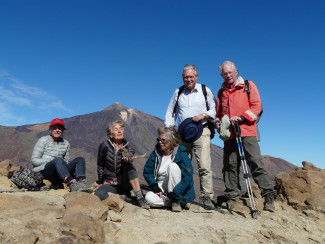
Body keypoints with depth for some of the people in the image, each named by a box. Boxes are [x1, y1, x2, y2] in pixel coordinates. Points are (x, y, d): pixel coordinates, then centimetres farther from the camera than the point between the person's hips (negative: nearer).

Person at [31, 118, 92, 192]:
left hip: (58, 175, 5)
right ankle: (72, 184, -57)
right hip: (43, 172, -4)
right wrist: (53, 160, -14)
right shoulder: (43, 140, 4)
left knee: (80, 159, -17)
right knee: (58, 159, -35)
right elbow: (34, 160, -2)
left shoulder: (66, 143, 16)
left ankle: (82, 184, -44)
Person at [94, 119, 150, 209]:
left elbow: (130, 154, -26)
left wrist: (128, 158, -49)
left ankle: (140, 197, -28)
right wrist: (101, 182, 6)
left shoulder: (127, 148, -2)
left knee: (128, 165, -29)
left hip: (124, 184, 1)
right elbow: (100, 165, 5)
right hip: (110, 184, -1)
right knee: (98, 195, -33)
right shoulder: (104, 146, -5)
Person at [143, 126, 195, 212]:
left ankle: (176, 201, -19)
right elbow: (147, 172, 2)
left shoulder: (181, 154, -15)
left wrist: (174, 194, -26)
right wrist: (155, 187, -13)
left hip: (178, 188, -3)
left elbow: (188, 178, -20)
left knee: (172, 165, -29)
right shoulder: (156, 152, -3)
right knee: (149, 198, -28)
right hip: (161, 187, 3)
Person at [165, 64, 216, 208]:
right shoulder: (178, 92, 15)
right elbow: (170, 112, 18)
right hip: (183, 133, 3)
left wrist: (203, 116, -11)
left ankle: (207, 197, -3)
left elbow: (214, 109, 8)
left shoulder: (205, 91, 9)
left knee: (204, 166, -11)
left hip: (201, 132, -2)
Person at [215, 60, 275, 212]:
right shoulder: (221, 92, 20)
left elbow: (257, 106, 0)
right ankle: (231, 197, 11)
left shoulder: (248, 85, 9)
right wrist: (218, 123, 5)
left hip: (247, 131, -4)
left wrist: (241, 118, -13)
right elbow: (219, 113, 26)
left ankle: (268, 195, -1)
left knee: (255, 162, -9)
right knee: (230, 165, 3)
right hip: (229, 133, 4)